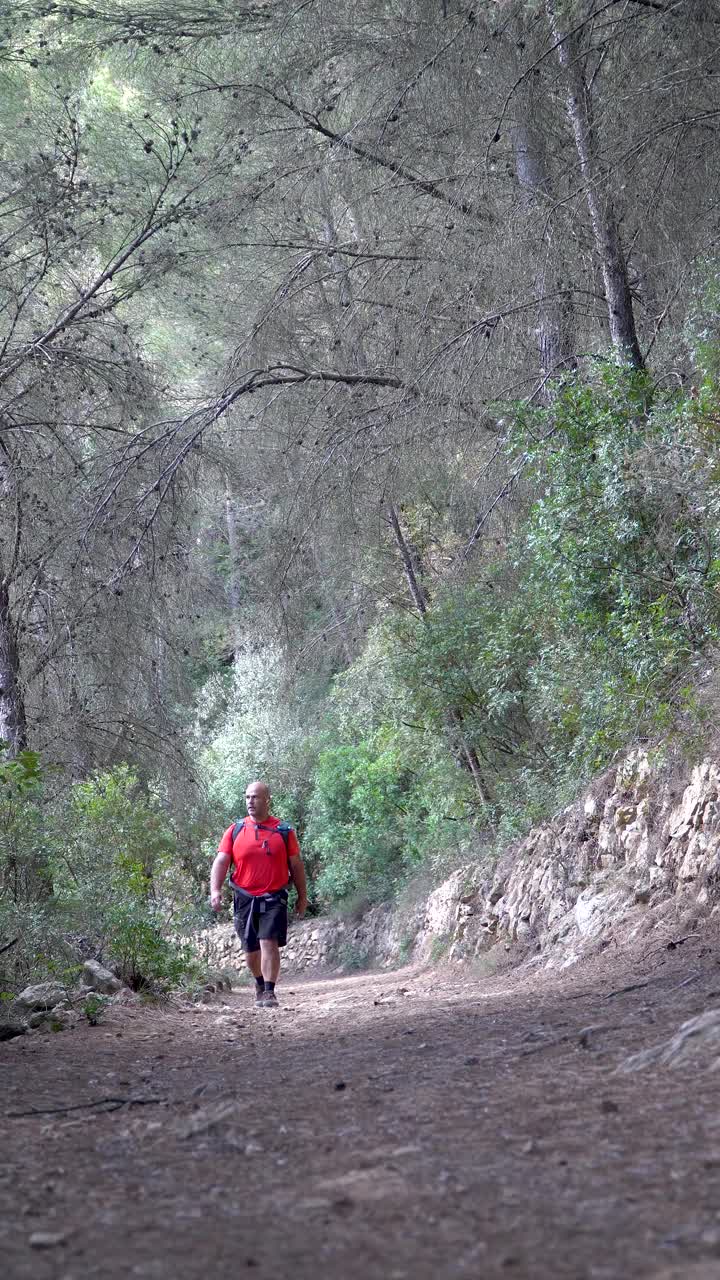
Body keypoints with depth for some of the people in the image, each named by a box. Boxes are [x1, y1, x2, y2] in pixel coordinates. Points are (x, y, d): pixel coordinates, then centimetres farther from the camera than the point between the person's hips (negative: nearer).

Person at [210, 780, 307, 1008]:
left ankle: (269, 992, -12)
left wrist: (302, 897, 9)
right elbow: (221, 862, 0)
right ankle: (260, 984, 37)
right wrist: (215, 890, -15)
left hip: (273, 897, -2)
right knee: (250, 949, 12)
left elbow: (296, 865, 8)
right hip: (244, 899, 2)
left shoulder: (283, 831, 2)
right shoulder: (235, 831, 5)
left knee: (269, 943, -16)